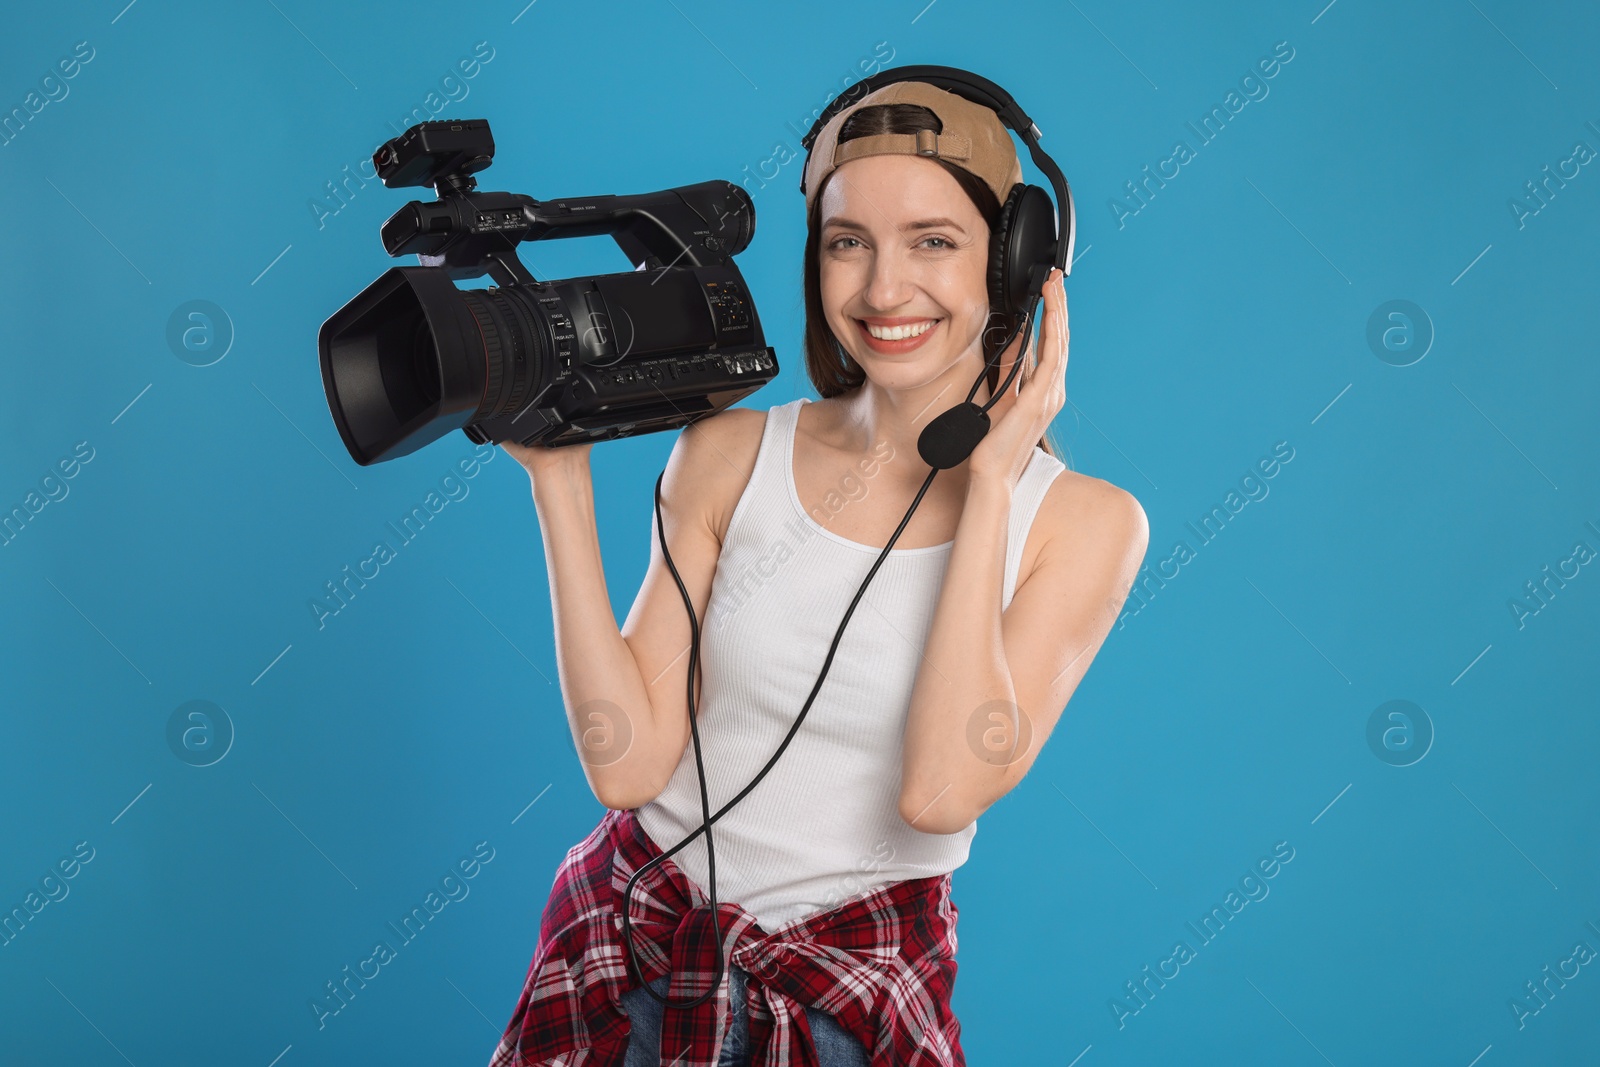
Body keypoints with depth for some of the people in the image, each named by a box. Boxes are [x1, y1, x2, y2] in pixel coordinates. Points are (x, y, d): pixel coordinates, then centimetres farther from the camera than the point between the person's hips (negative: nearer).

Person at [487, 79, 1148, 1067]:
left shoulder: (1084, 521, -10)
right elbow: (627, 763, -11)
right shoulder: (729, 454, -6)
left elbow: (942, 791, -22)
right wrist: (561, 483, -15)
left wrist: (989, 483, -20)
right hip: (633, 945, 2)